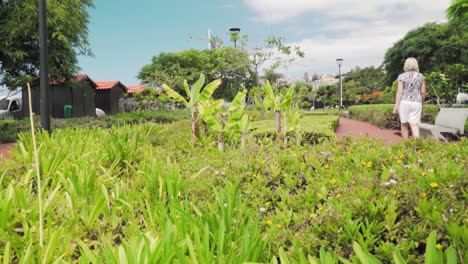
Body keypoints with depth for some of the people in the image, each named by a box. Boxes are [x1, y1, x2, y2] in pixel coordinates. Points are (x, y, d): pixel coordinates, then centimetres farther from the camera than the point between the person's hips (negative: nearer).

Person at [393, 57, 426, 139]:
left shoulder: (402, 76, -1)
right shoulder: (420, 76, 6)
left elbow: (399, 92, -8)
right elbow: (423, 92, 5)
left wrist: (396, 106, -8)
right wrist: (422, 104, 18)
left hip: (404, 102, -1)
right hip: (416, 103, 1)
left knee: (404, 124, 10)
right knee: (414, 125, -3)